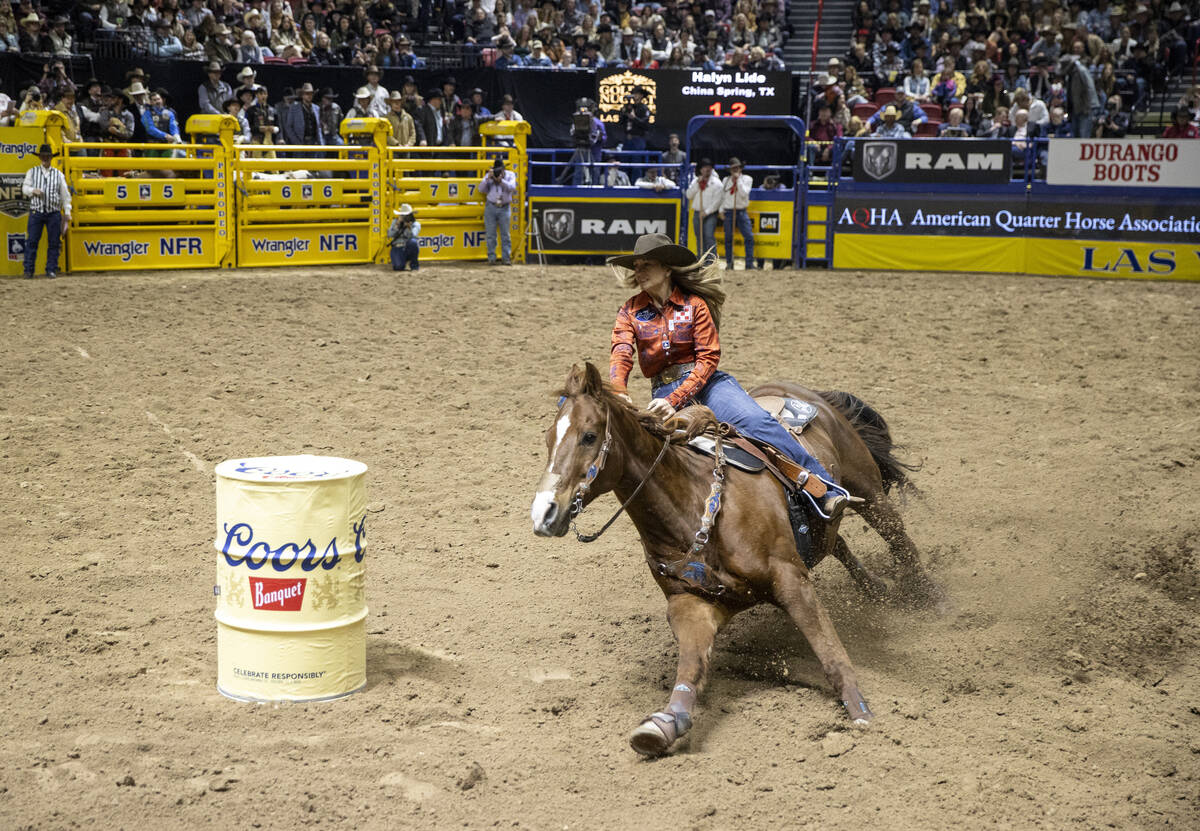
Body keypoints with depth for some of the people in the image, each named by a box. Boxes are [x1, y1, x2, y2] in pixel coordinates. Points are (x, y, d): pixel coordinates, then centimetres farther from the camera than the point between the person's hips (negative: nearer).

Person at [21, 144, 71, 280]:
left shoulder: (58, 174, 10)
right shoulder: (32, 172, 10)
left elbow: (65, 194, 10)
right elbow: (25, 188, 7)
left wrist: (67, 211, 5)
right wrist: (33, 190, -15)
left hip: (54, 213, 1)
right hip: (36, 211, -1)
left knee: (54, 242, 0)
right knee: (32, 241, -4)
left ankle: (51, 270, 8)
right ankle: (28, 271, -1)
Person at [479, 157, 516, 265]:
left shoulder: (510, 175, 2)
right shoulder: (488, 175, 5)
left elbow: (512, 187, -14)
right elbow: (481, 189, -3)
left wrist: (501, 180, -25)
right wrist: (488, 179, -17)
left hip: (504, 208, -1)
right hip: (491, 207, 1)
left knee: (505, 235, 0)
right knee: (490, 235, 0)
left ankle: (507, 258, 2)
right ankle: (491, 258, 4)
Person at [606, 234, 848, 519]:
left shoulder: (694, 305, 2)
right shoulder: (631, 311, 10)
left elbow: (708, 358, -7)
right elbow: (621, 352, -6)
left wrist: (676, 399, -22)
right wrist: (619, 391, -28)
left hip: (706, 381, -3)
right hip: (664, 390, 3)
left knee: (754, 420, -27)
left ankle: (824, 489, -33)